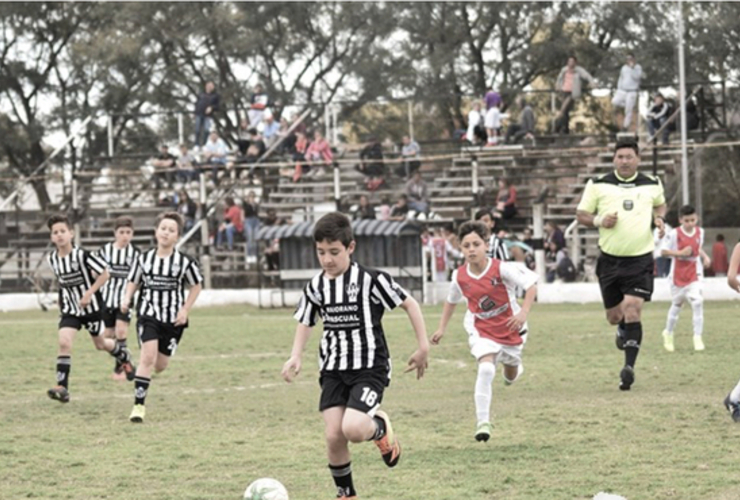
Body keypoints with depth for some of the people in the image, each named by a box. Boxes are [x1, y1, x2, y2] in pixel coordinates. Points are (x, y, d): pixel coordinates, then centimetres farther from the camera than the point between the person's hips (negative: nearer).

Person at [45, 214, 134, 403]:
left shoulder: (82, 255, -23)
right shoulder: (52, 259, -7)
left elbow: (105, 273, -15)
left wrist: (89, 292, -22)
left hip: (92, 305, -3)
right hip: (69, 308, 3)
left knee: (100, 344, 15)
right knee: (64, 342, -18)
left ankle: (123, 354, 50)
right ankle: (62, 387, -19)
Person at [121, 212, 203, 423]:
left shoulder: (184, 262, -7)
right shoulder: (144, 259, -3)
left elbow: (196, 285, 7)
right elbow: (133, 281, 11)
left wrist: (185, 310, -1)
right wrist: (127, 299, -9)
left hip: (173, 320, 1)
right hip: (148, 314, -1)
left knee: (160, 365, 7)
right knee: (148, 357, -18)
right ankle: (139, 405, -12)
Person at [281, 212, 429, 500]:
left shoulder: (370, 280, -12)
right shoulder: (316, 287, 3)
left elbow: (409, 303, -4)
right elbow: (305, 322, 19)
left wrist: (423, 347, -4)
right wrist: (296, 356, 3)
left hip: (369, 368, -4)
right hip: (333, 370, 4)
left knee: (353, 429, -24)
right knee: (333, 436, -7)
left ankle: (381, 427, 14)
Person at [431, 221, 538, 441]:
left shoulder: (502, 269, -24)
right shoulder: (460, 276, -13)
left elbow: (531, 284, -23)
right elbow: (451, 300, 8)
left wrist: (524, 312, -35)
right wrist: (442, 328, 7)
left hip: (510, 328, 0)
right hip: (481, 330, 0)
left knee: (511, 377, 20)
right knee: (486, 369, -25)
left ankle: (512, 368, 62)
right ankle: (483, 422, -22)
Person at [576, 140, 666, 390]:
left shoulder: (652, 184, 5)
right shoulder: (598, 185, 1)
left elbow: (660, 204, 25)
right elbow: (581, 214, 6)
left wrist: (659, 217, 3)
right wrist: (599, 221, -14)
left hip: (640, 259, -1)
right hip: (610, 259, 1)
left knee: (632, 310, -16)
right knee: (614, 316, 9)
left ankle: (629, 366, -15)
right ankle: (623, 329, 47)